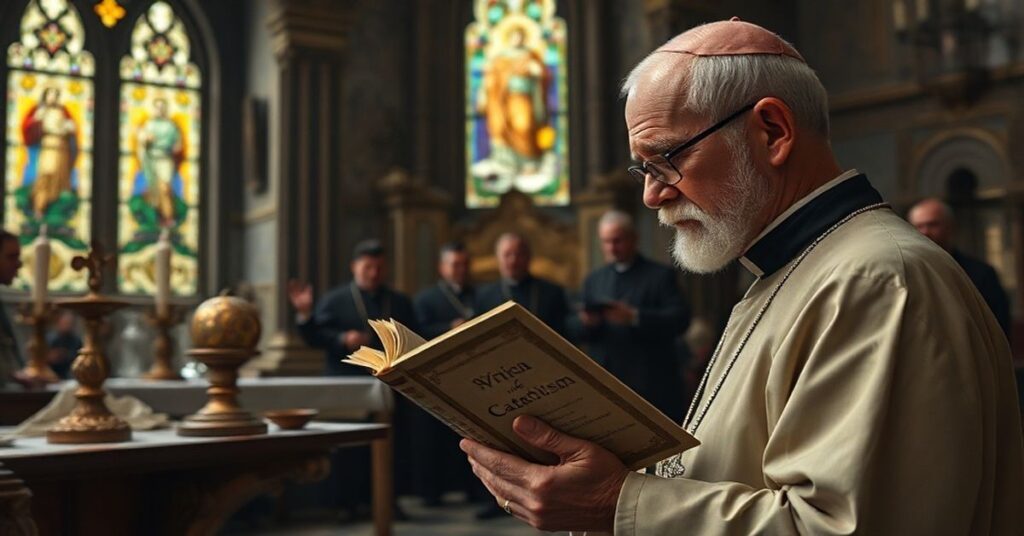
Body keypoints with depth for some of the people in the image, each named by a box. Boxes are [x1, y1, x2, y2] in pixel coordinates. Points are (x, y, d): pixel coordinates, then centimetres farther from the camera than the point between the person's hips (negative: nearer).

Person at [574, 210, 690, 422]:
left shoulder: (660, 275, 3)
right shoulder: (593, 281, 16)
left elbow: (680, 320, -9)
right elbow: (583, 336, 13)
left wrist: (635, 317, -22)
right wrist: (588, 324, -12)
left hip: (651, 387, -3)